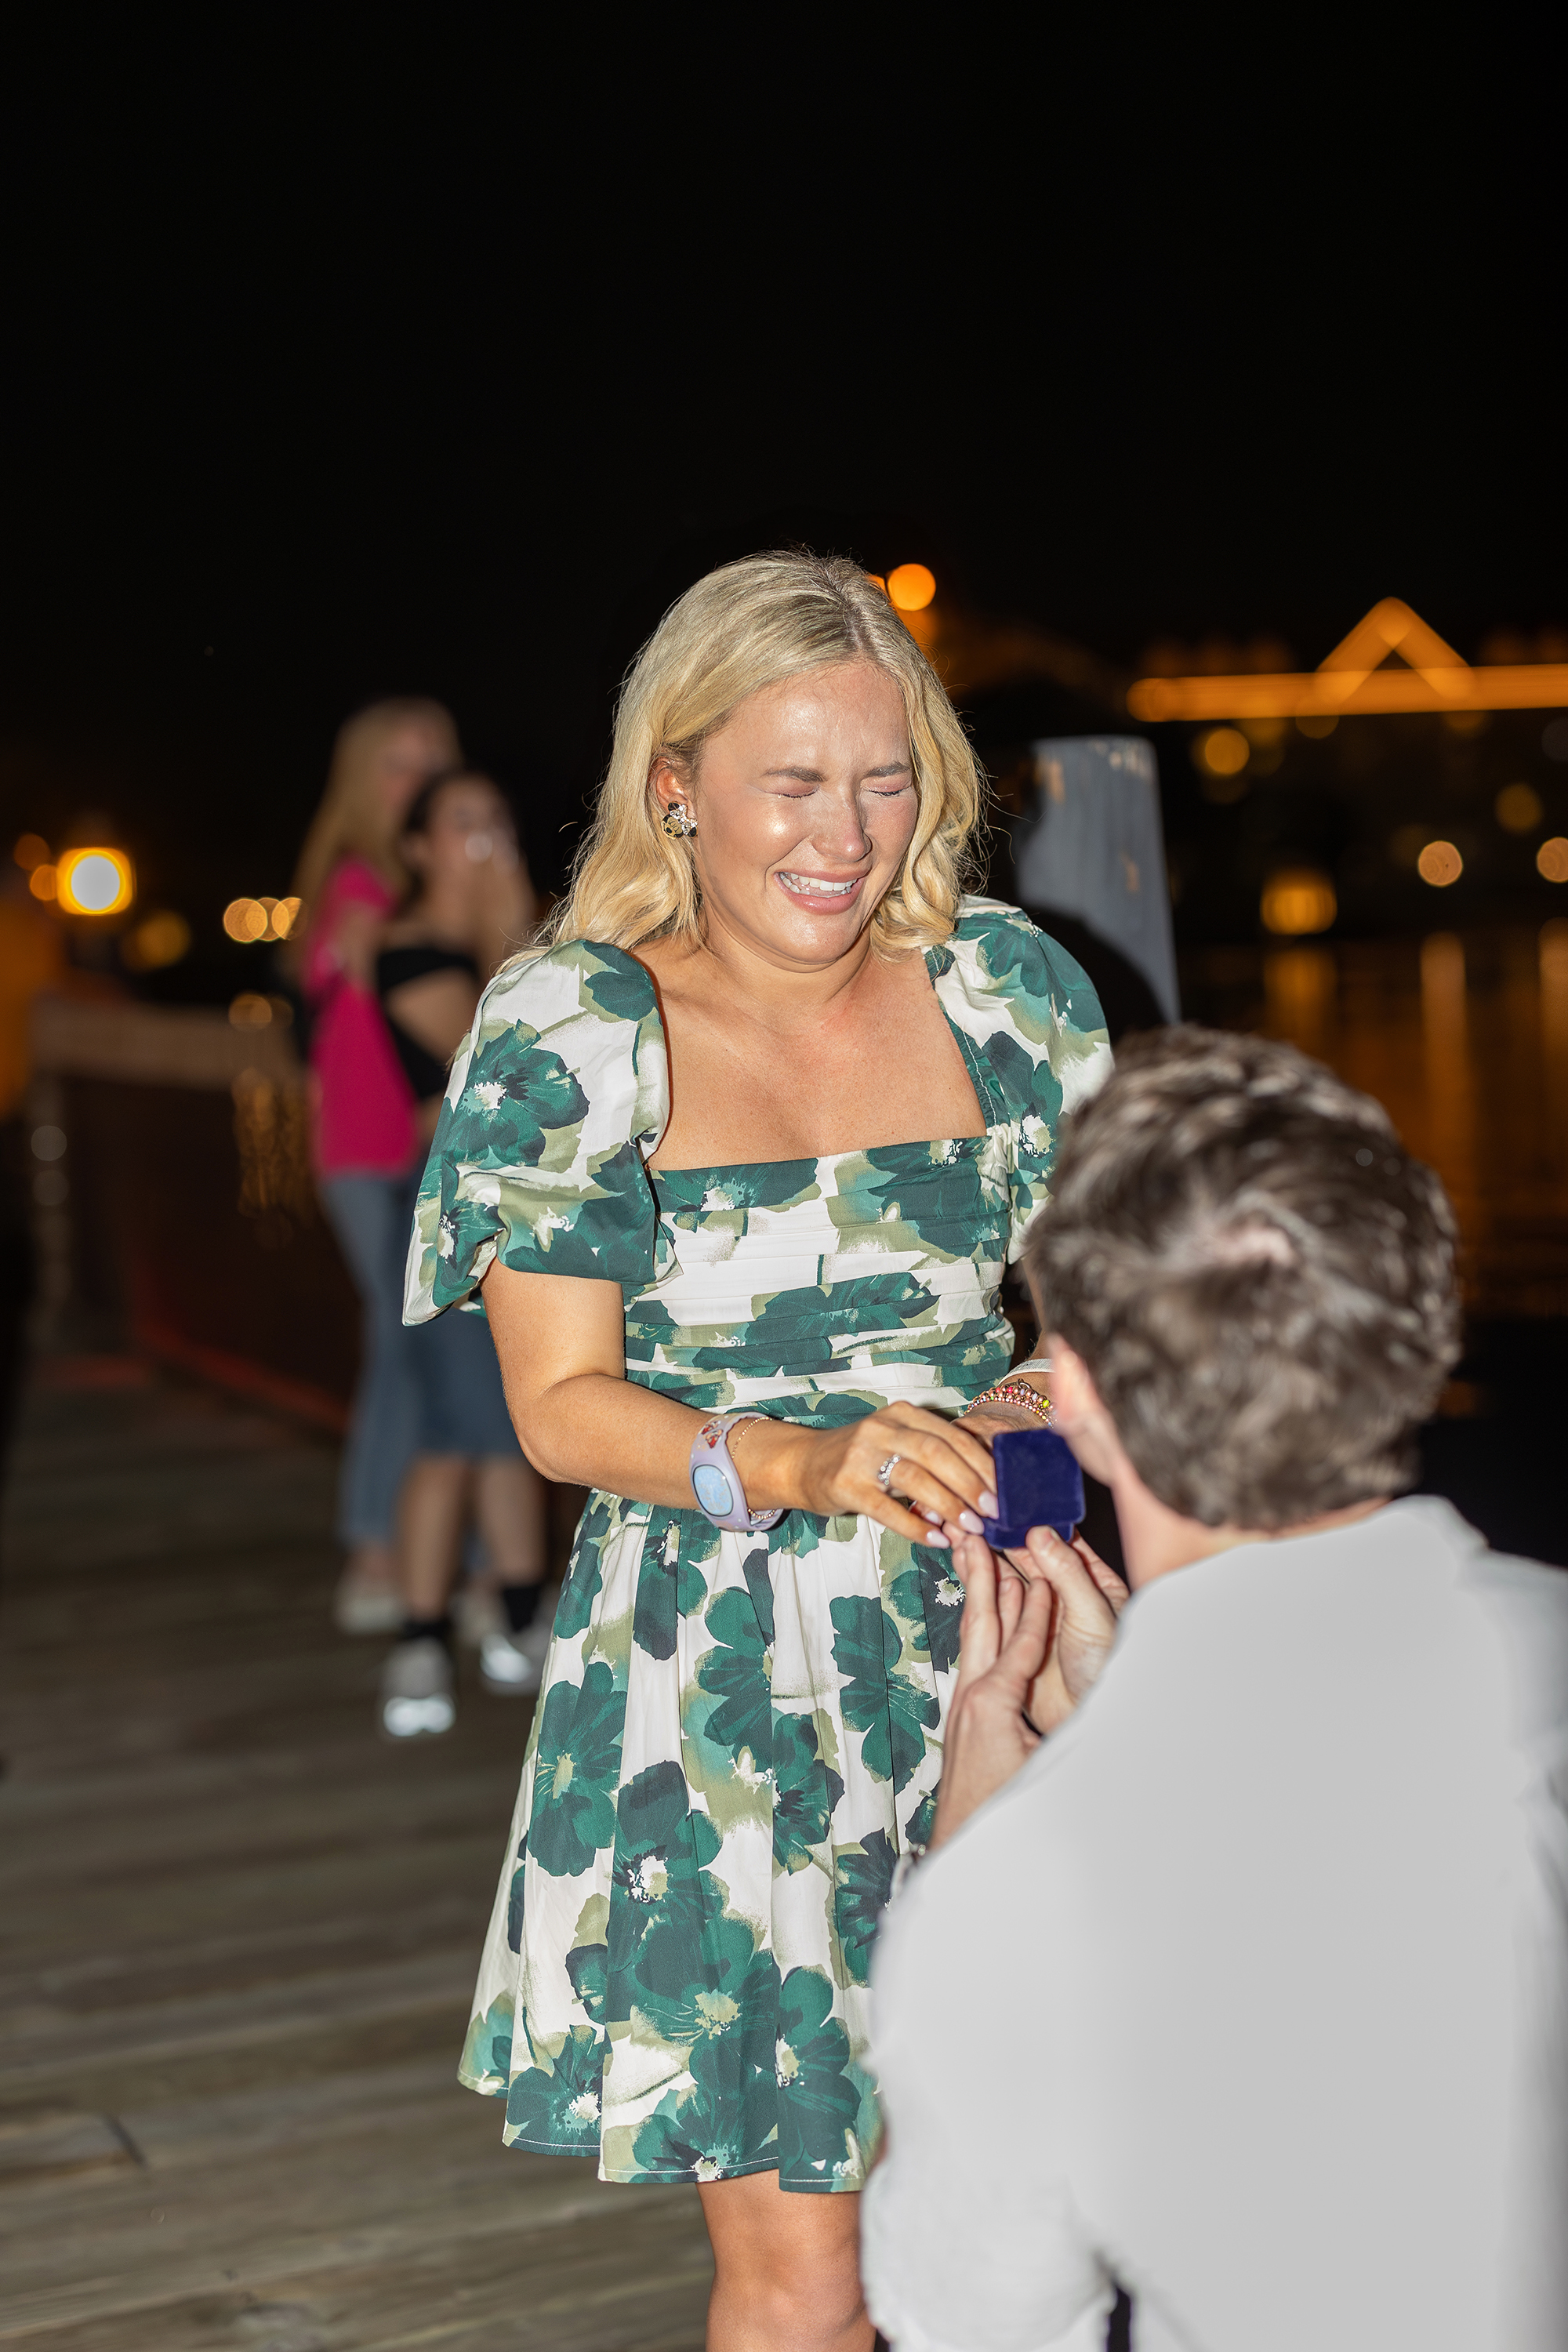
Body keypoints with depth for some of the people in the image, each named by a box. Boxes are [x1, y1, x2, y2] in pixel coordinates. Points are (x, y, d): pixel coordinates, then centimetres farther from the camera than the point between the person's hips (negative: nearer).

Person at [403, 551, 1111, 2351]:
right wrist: (805, 1464, -24)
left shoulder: (1008, 989, 3)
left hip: (980, 1655, 3)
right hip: (716, 1688, -2)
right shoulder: (570, 1031, -4)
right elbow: (562, 1404, -7)